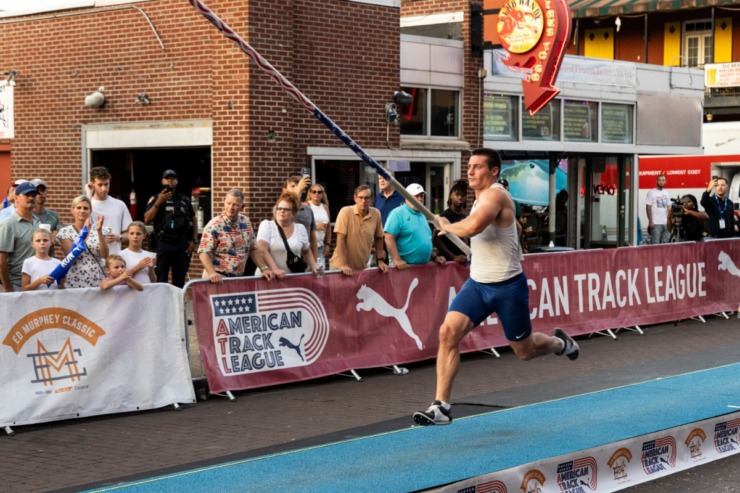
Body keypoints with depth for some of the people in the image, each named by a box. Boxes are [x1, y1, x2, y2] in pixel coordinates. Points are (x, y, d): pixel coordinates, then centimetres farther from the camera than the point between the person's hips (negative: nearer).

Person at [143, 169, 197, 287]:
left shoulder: (184, 200, 12)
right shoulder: (156, 199, 5)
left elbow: (193, 220, 15)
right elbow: (147, 220, -6)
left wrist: (194, 240, 4)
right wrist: (158, 202, -14)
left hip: (182, 246, 3)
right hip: (163, 245, -2)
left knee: (179, 281, 7)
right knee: (161, 281, -5)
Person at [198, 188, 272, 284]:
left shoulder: (246, 222, 5)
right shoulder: (214, 225, -12)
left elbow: (253, 249, 14)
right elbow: (203, 252, -18)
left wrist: (264, 268, 4)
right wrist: (212, 273, -32)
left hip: (239, 278, 5)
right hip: (218, 279, -5)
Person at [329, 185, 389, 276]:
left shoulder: (376, 214, -3)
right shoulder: (345, 212, -14)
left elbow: (378, 238, 9)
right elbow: (340, 239, -16)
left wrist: (380, 260, 6)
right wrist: (343, 265, -21)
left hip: (363, 267, 3)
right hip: (342, 266, -3)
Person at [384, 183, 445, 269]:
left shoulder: (422, 215, 18)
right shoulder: (398, 213, -8)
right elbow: (389, 238, -17)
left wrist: (434, 257, 15)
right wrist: (397, 260, -23)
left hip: (424, 266, 8)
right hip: (405, 266, -8)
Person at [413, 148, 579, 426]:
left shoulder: (495, 195, -19)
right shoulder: (480, 198, 10)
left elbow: (472, 227, -37)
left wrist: (447, 226, -19)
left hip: (508, 286, -7)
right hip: (477, 283, 7)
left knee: (524, 351, 9)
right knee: (448, 333, -14)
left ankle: (559, 342, 43)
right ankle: (441, 407, -12)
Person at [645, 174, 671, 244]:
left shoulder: (666, 193, 15)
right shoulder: (651, 193, -4)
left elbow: (668, 207, 17)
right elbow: (648, 208, -8)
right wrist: (650, 221, -14)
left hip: (665, 223, 6)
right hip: (655, 223, -6)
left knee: (665, 243, 7)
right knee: (655, 244, -8)